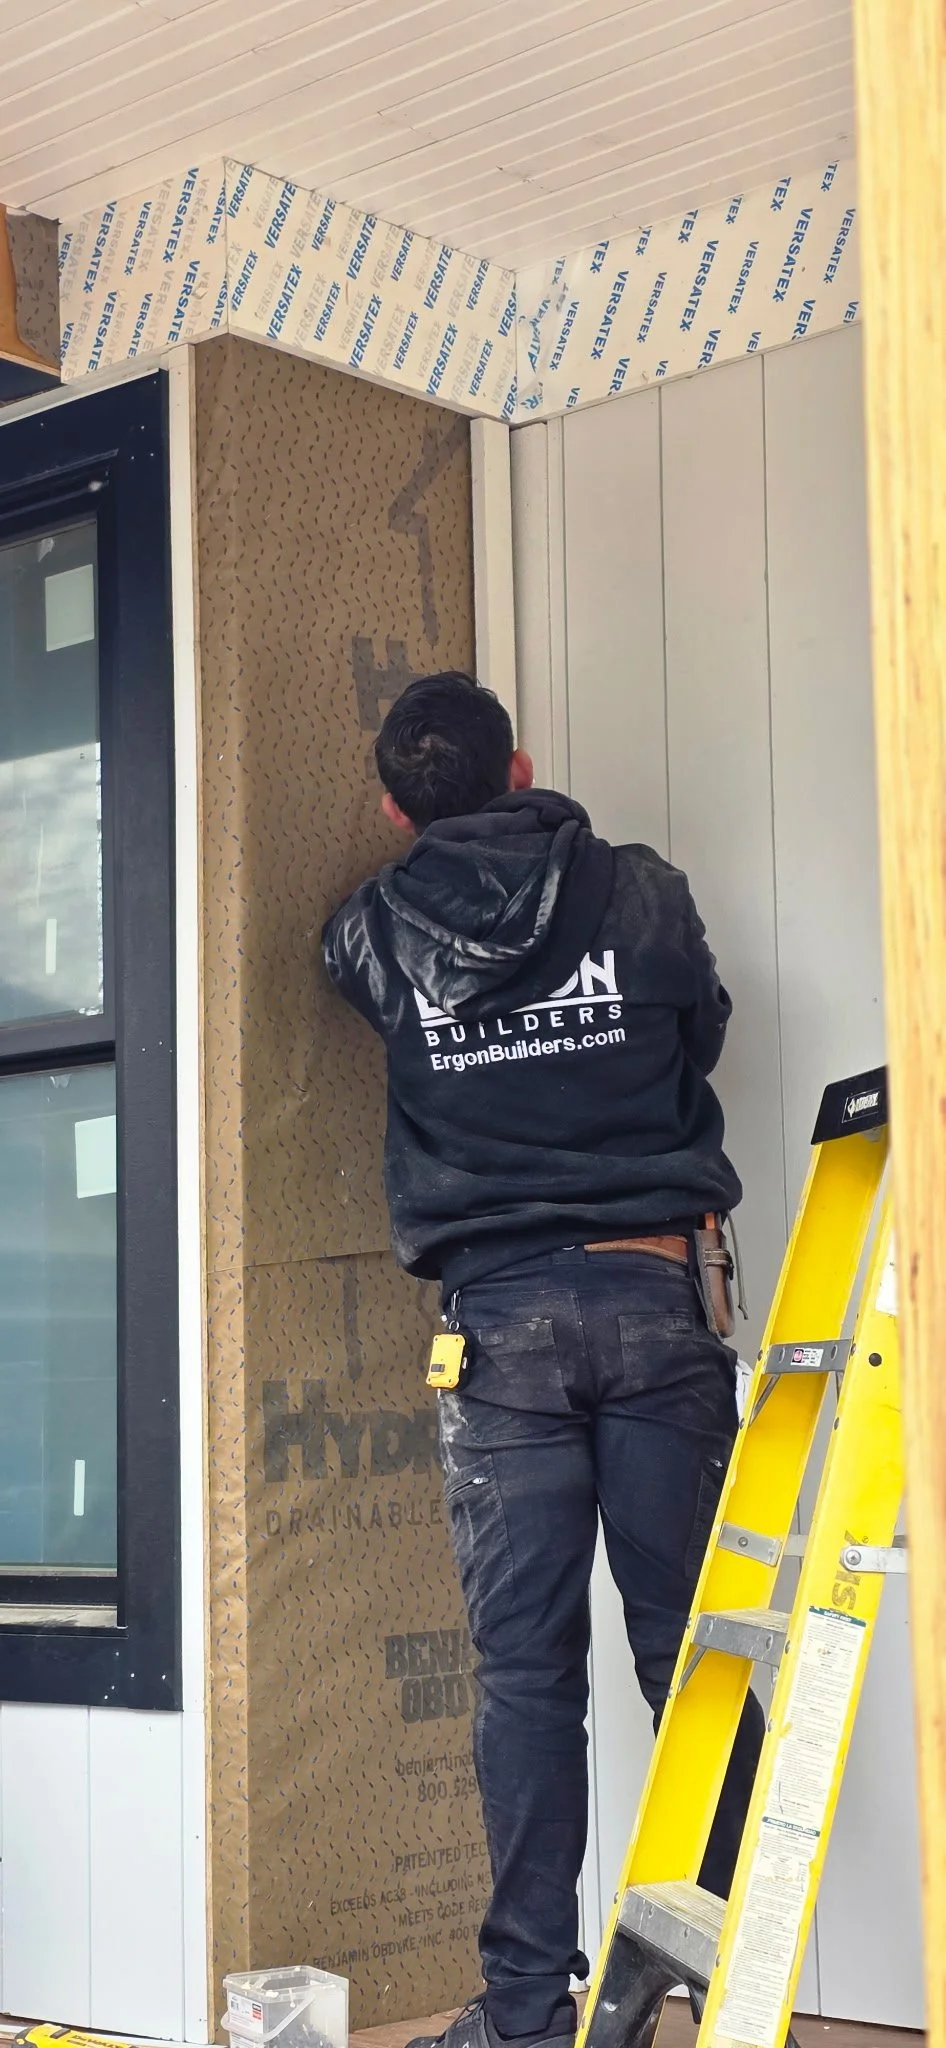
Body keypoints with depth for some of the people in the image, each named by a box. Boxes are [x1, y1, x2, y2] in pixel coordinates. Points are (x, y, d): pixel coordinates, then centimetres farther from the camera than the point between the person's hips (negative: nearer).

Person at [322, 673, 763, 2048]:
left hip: (501, 1316, 0)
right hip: (653, 1294, 0)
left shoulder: (378, 935, 2)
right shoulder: (642, 895, 1)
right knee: (689, 1648, 4)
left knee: (526, 1665, 2)